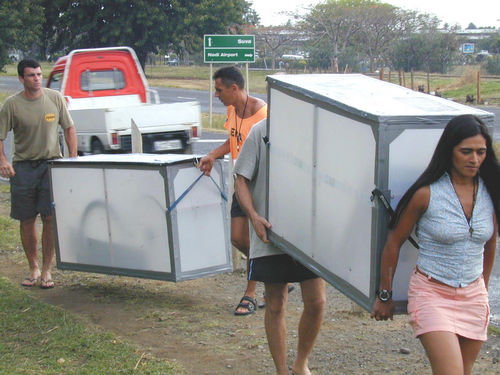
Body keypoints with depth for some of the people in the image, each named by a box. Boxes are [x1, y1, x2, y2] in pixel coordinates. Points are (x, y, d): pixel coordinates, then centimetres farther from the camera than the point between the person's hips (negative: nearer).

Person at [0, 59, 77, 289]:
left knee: (50, 218, -4)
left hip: (51, 163, 0)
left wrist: (73, 158, 2)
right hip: (23, 166, 0)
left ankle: (47, 270, 7)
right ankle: (33, 268, 19)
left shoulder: (55, 98, 1)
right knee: (27, 220, 4)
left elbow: (69, 128, 10)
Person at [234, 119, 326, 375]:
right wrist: (254, 216, -16)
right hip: (270, 233, -2)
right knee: (275, 306, 7)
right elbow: (242, 179, -1)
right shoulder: (261, 131, -2)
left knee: (317, 301, -2)